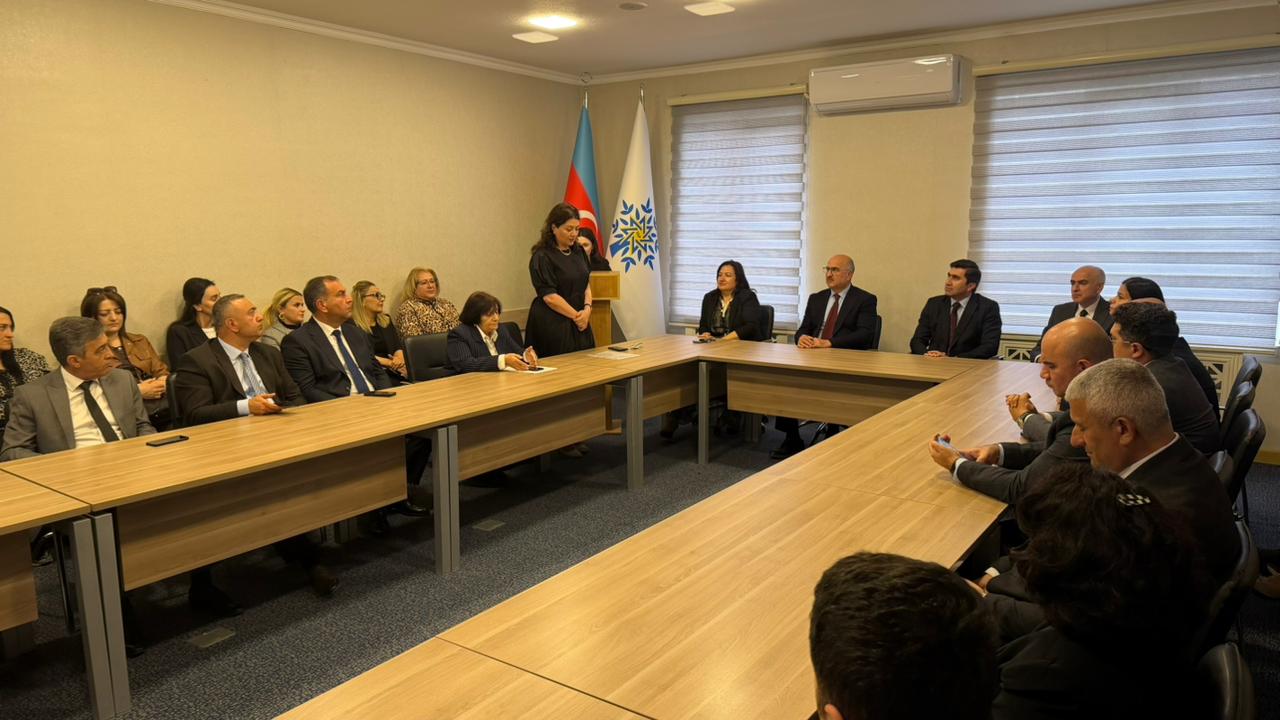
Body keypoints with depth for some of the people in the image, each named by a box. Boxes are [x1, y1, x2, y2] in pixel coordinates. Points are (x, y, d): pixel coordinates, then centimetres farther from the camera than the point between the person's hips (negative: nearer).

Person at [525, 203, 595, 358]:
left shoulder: (578, 252, 11)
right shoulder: (542, 257, -11)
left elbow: (586, 284, 13)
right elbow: (549, 297, -16)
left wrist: (587, 309, -5)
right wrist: (576, 315, -11)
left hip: (580, 323, 7)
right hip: (552, 326, -7)